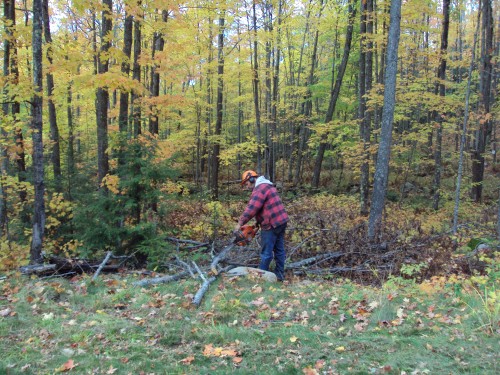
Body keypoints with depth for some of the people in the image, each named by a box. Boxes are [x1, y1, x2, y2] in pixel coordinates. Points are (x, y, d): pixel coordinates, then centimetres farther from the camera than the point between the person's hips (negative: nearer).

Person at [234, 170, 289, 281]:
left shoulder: (260, 188, -15)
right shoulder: (267, 186, 18)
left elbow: (252, 208, -22)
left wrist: (240, 223, -18)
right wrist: (258, 222, 12)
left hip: (271, 225, -10)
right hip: (280, 222, 10)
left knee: (266, 252, 2)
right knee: (279, 250, 14)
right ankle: (279, 274, 22)